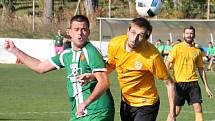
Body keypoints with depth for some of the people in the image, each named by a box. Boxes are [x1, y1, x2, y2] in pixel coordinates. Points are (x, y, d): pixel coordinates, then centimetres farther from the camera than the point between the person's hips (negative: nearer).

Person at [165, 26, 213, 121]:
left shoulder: (197, 51, 12)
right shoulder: (177, 48, 0)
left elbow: (201, 70, 18)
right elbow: (167, 63, -3)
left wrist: (207, 87, 16)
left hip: (193, 82, 3)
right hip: (179, 83, -3)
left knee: (198, 109, -5)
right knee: (176, 111, 0)